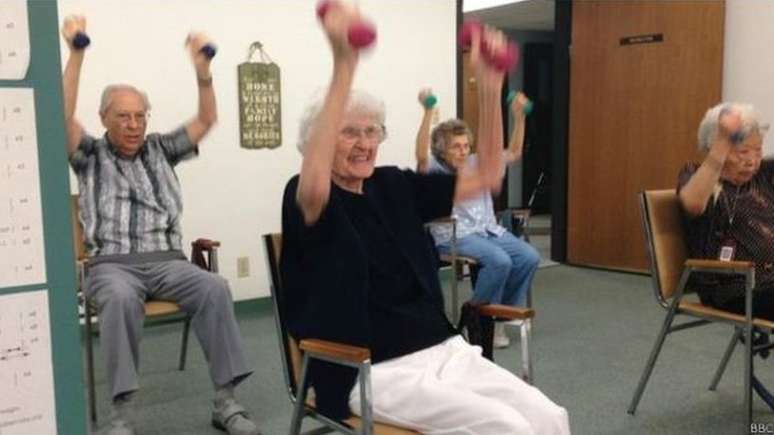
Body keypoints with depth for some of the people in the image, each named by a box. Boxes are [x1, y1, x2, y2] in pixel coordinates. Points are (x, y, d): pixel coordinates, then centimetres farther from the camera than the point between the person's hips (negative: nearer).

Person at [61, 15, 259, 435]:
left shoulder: (160, 150, 19)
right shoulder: (91, 156, 12)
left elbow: (207, 119, 11)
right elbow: (63, 115, -6)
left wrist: (202, 69, -3)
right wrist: (76, 53, -13)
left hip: (166, 260, 2)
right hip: (112, 263, -2)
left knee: (214, 288, -30)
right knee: (121, 298, -39)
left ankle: (225, 400, -27)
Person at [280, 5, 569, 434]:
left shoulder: (393, 186, 10)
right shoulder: (305, 197, -8)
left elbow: (486, 176, 8)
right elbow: (315, 186, -35)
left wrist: (489, 86, -4)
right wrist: (344, 64, -42)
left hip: (444, 350, 6)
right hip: (375, 372, -6)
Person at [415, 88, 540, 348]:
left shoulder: (477, 164, 15)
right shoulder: (434, 171, -2)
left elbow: (514, 153, 17)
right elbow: (421, 155, -25)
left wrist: (518, 116, 5)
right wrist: (428, 112, -33)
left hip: (490, 230, 7)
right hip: (455, 236, -6)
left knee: (529, 258, -16)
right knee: (499, 261, -31)